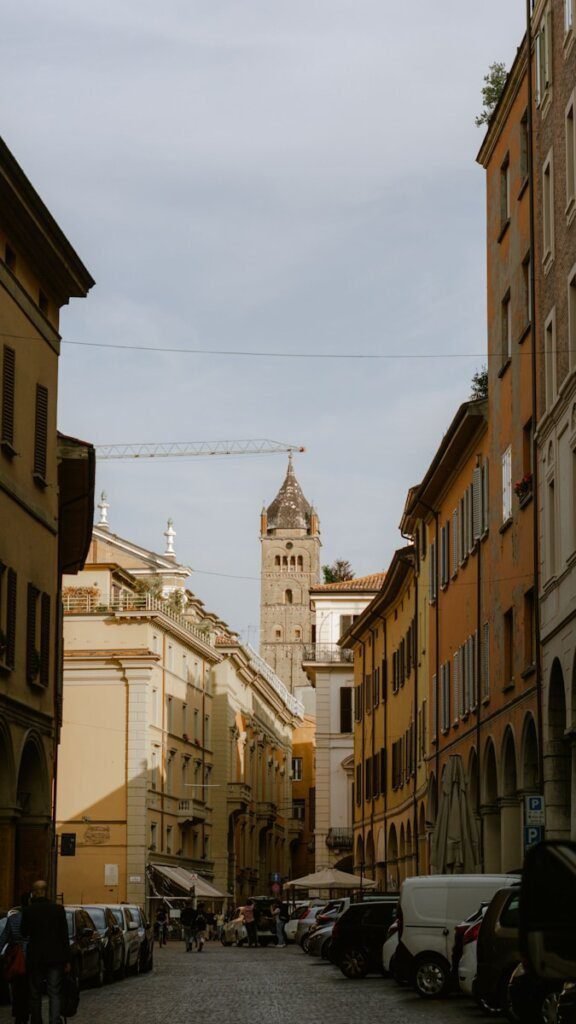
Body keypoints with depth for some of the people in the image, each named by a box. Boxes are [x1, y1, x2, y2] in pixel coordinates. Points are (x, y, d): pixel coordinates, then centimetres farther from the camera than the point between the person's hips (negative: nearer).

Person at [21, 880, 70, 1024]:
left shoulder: (28, 910, -7)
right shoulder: (58, 909, -4)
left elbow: (23, 933, 6)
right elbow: (64, 936, -1)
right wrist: (67, 960, 5)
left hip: (35, 957, 0)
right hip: (55, 957, 0)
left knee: (35, 994, 13)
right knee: (54, 993, 0)